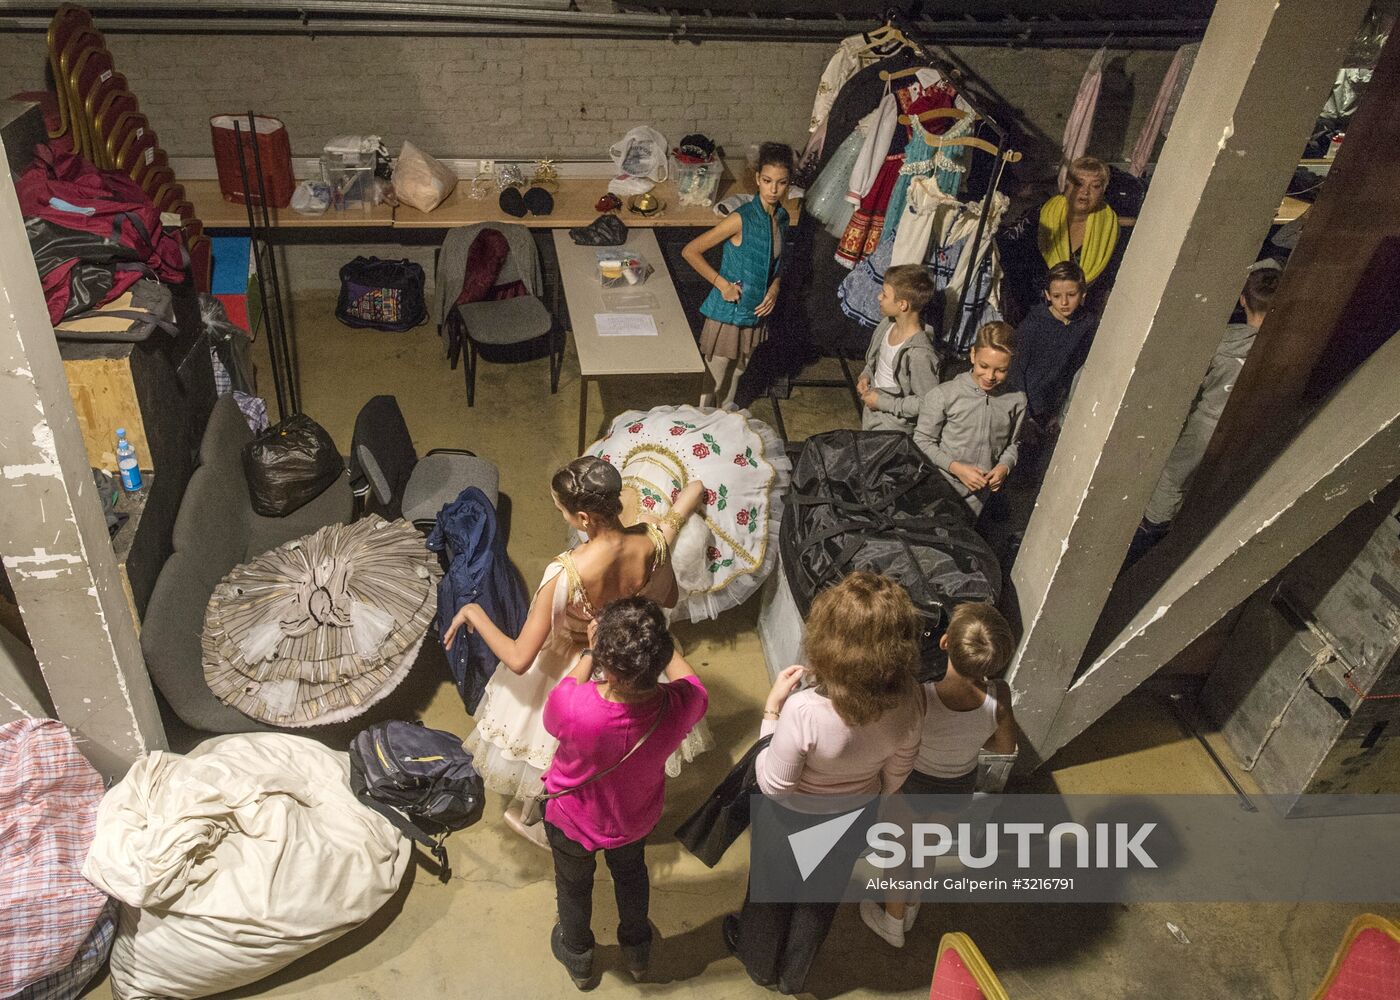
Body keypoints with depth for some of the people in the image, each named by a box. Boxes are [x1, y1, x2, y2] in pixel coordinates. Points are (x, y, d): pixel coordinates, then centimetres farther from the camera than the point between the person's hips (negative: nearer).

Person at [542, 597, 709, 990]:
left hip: (572, 821, -2)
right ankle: (637, 950, 62)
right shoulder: (680, 706, -38)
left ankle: (577, 958, 60)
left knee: (573, 886, 31)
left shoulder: (572, 707, -45)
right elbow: (690, 681, -10)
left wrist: (590, 652, -14)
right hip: (636, 817, 2)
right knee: (631, 874, 35)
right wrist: (656, 639, -5)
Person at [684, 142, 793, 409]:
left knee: (737, 371, 25)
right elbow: (690, 251, -21)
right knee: (713, 378, 6)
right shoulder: (741, 219, -23)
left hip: (755, 311, 6)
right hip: (728, 311, -6)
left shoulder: (782, 218, -2)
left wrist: (774, 288, -4)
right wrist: (722, 284, -21)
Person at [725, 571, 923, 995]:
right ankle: (793, 974, 58)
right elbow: (897, 770, -7)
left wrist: (772, 707, -21)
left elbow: (773, 786, -25)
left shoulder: (804, 712, -42)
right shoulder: (907, 698, -27)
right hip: (854, 819, 4)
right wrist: (870, 799, 13)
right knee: (821, 896, 32)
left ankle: (758, 961, 59)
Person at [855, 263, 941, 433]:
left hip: (893, 427, -8)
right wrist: (866, 375, -5)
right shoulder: (887, 324, -8)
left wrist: (882, 402, -23)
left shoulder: (919, 353, -31)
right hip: (871, 413, 8)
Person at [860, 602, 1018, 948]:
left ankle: (892, 923, 52)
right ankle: (910, 910, 58)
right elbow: (1006, 747, -10)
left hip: (914, 785, -3)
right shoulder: (999, 697, -30)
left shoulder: (920, 699, -41)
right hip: (960, 788, 3)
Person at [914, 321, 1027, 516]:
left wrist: (1004, 466, -10)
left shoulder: (1016, 400, -6)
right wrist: (957, 468, -19)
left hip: (977, 496, 3)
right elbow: (922, 441, -11)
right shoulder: (944, 395, -18)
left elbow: (1012, 443, 10)